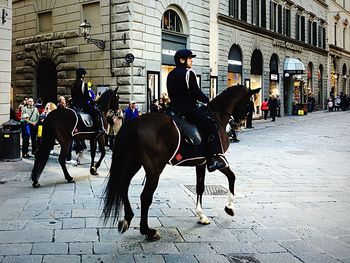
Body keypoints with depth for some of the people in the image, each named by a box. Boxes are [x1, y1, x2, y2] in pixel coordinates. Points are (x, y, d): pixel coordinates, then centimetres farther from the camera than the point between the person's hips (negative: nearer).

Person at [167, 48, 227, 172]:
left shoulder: (171, 74, 16)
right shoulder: (188, 73, -11)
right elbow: (196, 93, -15)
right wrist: (207, 100, 1)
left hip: (175, 108, 10)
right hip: (188, 109, -10)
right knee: (212, 126, -5)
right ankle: (212, 160, -9)